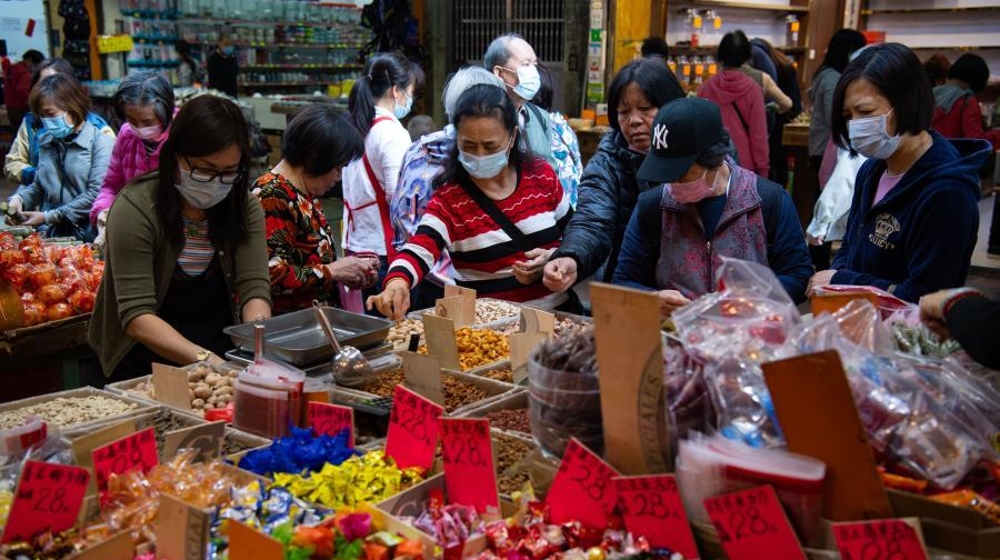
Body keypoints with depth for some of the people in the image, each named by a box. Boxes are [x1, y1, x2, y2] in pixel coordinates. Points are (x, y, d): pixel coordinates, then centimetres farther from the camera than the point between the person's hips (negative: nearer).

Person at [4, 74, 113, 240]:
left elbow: (95, 195, -10)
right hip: (46, 233, 5)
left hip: (84, 235, -5)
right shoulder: (45, 141, 18)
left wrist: (49, 217, -11)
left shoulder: (100, 142, -3)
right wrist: (19, 198, 2)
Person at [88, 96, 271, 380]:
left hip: (223, 354, 3)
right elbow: (136, 316, -21)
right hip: (149, 361, -3)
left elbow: (254, 287, -11)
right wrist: (204, 359, -35)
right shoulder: (136, 209, -16)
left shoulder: (244, 207, -2)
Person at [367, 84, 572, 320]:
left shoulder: (542, 176, 4)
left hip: (559, 313, 4)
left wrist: (554, 259, -7)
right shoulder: (448, 200, -3)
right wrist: (397, 281, -41)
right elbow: (419, 251, -19)